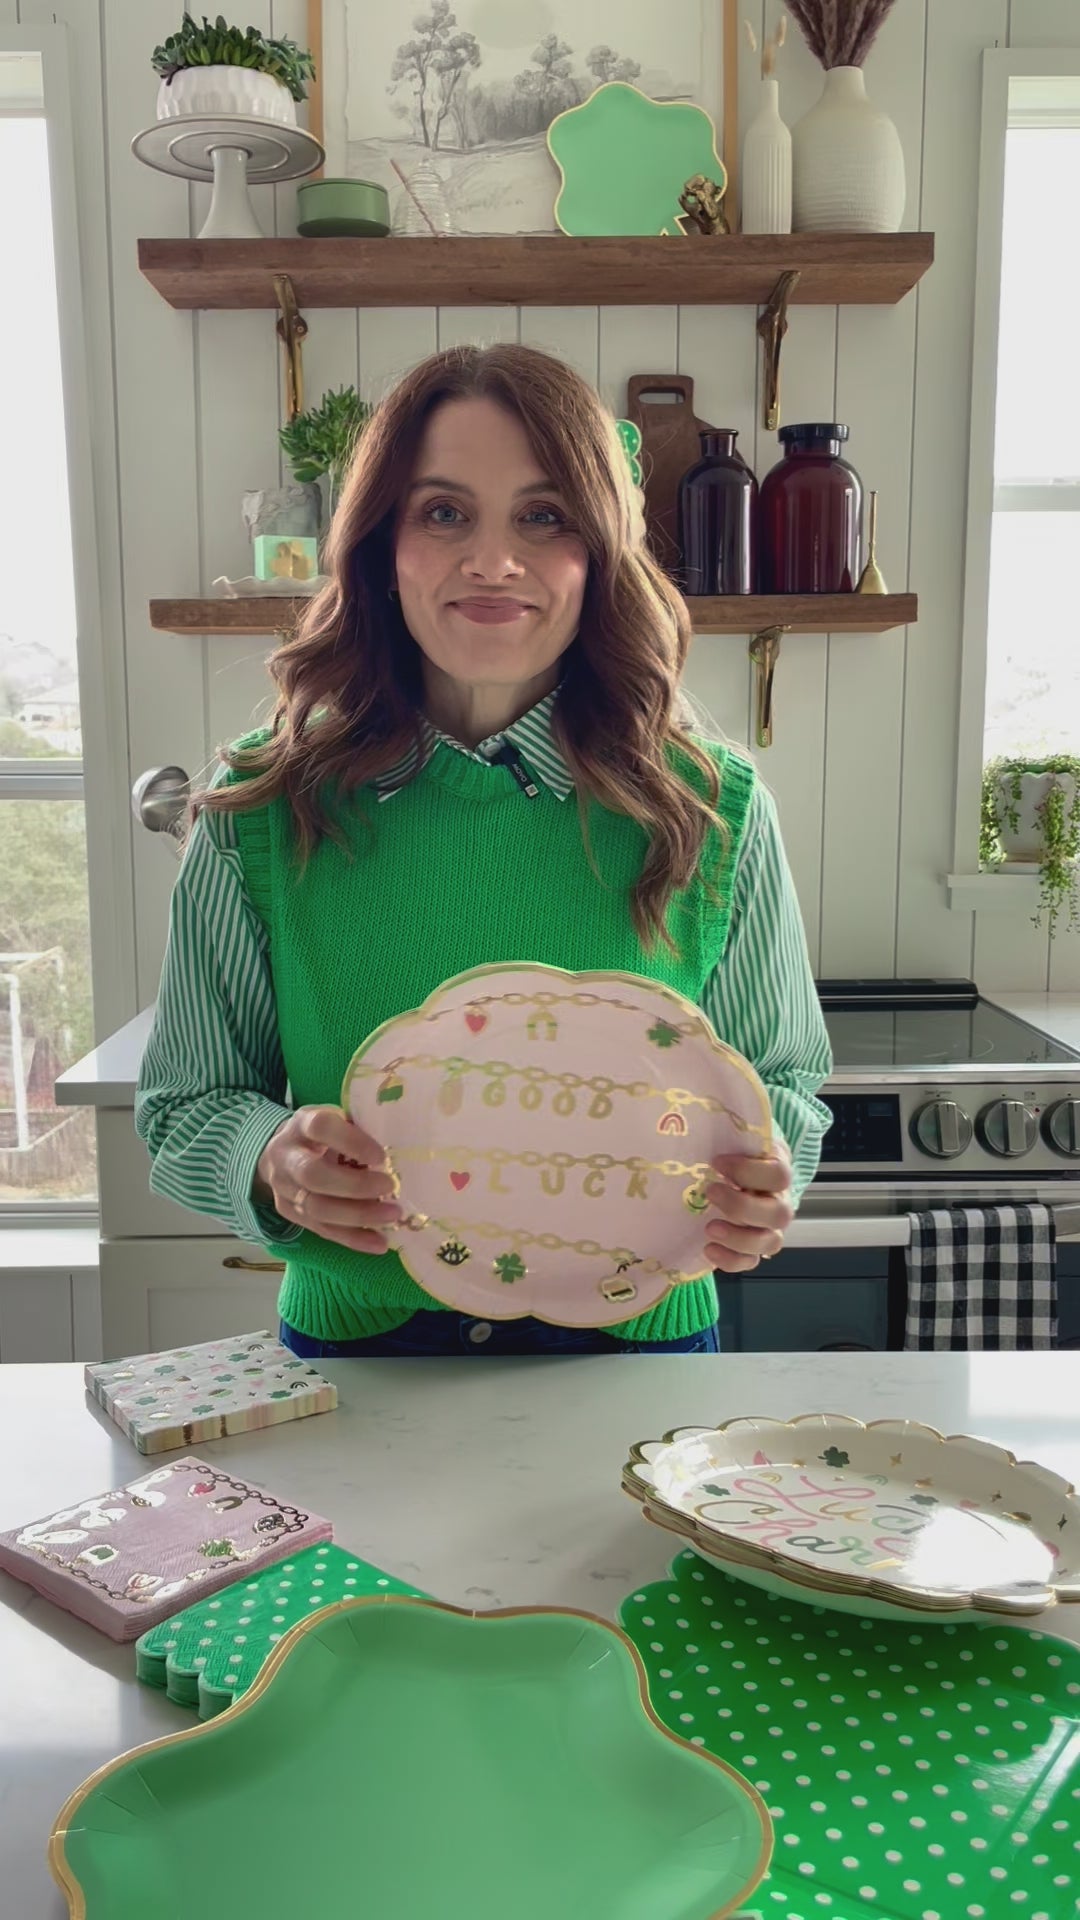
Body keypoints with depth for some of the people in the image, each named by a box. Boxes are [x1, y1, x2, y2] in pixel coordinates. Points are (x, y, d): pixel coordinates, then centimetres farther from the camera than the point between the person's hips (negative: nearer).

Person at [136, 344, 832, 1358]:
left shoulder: (715, 812, -7)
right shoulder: (260, 813, -8)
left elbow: (785, 1081, 4)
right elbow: (183, 1104, 0)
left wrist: (761, 1180, -19)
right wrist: (273, 1162, -22)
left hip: (636, 1348, 1)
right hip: (355, 1343, 0)